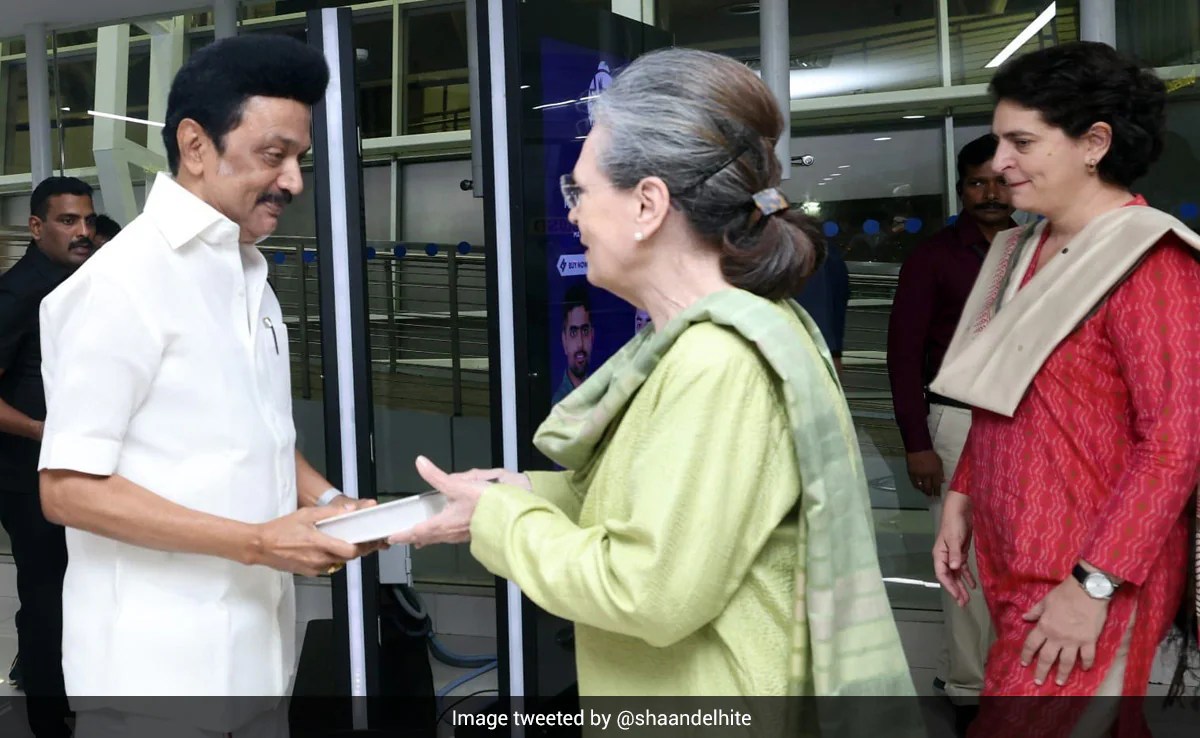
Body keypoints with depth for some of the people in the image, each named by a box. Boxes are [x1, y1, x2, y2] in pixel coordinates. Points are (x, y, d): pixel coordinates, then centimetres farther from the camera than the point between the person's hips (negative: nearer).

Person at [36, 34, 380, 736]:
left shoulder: (250, 276, 10)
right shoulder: (120, 282, -15)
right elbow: (70, 489, -17)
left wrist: (328, 501, -2)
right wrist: (256, 541, -20)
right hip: (159, 662, -7)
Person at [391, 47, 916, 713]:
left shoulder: (721, 364, -25)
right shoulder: (701, 334, 5)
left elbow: (651, 590, -26)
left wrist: (497, 521, -14)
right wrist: (528, 493, 1)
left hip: (715, 694, -8)